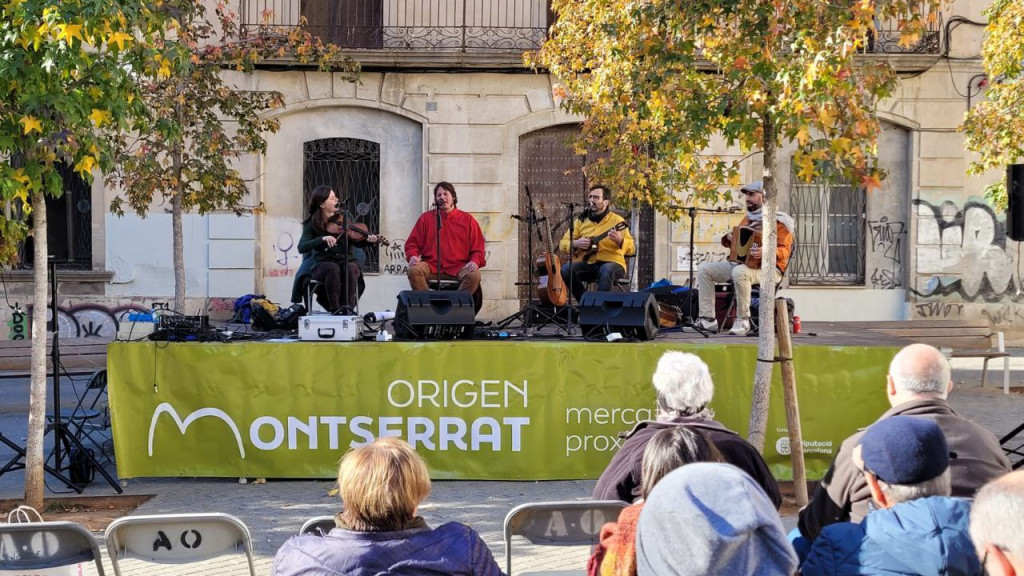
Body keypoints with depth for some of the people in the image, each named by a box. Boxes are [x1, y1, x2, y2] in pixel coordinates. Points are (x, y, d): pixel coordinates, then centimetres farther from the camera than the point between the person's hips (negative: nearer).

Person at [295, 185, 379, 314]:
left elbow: (357, 242, 5)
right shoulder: (312, 224, -1)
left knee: (351, 268, -33)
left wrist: (368, 240, -18)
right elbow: (302, 248, -13)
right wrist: (323, 239, -27)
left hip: (346, 261, 2)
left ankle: (348, 307, -27)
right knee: (333, 268, -36)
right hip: (322, 264, -2)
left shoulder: (344, 218, 4)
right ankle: (335, 308, -28)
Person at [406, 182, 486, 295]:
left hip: (459, 268, -1)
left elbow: (477, 248, 9)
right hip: (431, 267, 1)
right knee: (414, 270, -29)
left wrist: (474, 261, -11)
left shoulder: (467, 219, 11)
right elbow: (412, 243, 15)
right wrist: (413, 256, -7)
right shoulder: (426, 218, 14)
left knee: (474, 275, -31)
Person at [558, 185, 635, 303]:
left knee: (606, 270, -38)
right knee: (566, 269, -24)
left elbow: (631, 249, -7)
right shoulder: (581, 220, 10)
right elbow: (563, 243, 11)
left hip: (612, 263, -4)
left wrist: (620, 240, -29)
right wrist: (575, 243, -10)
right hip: (587, 264, 4)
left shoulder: (616, 220, -1)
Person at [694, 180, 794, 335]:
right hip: (741, 263, 9)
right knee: (704, 269, -3)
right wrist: (729, 239, 6)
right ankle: (708, 319, -11)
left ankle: (743, 321, -26)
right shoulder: (748, 218, 18)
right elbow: (736, 240, 30)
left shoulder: (778, 221, -7)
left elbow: (784, 250, -17)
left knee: (740, 272, -40)